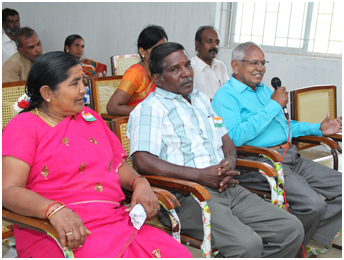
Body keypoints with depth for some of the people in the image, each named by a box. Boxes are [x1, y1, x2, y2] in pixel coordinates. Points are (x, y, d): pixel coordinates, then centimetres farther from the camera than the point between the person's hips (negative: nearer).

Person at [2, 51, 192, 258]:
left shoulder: (90, 117, 21)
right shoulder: (24, 127, 1)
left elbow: (118, 164, 23)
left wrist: (140, 183, 1)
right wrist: (55, 210, -29)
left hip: (117, 222, 6)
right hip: (61, 234, -5)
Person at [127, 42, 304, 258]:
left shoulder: (201, 99, 24)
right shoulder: (150, 108, -2)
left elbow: (226, 141, 26)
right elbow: (142, 161, -15)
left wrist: (229, 163, 0)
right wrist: (200, 175, -17)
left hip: (229, 189, 8)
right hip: (186, 196, -7)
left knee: (292, 229, -5)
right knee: (247, 244, -28)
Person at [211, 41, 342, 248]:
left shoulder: (264, 90, 24)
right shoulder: (225, 95, -4)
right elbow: (235, 137, -22)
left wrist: (318, 129, 26)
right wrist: (274, 105, -14)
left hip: (291, 157, 9)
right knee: (313, 203, -26)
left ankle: (309, 240, 4)